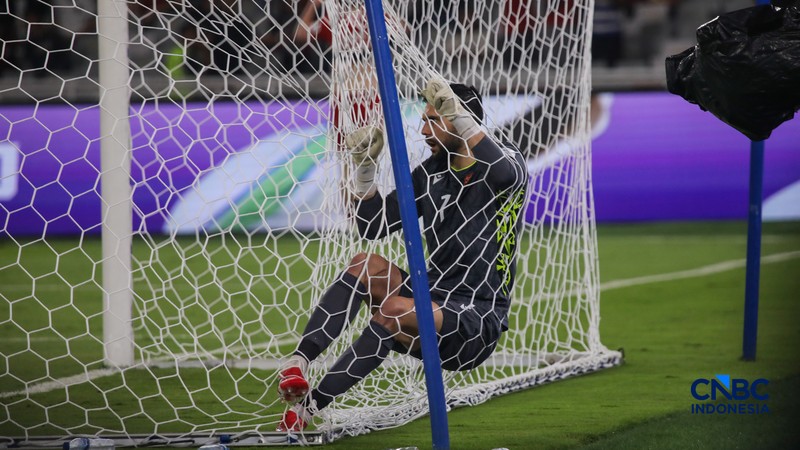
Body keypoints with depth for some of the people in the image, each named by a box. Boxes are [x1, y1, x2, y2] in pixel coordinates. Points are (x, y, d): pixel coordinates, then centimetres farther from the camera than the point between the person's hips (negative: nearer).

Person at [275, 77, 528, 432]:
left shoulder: (506, 161, -6)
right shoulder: (430, 174, 13)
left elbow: (507, 174, -34)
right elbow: (372, 227, 11)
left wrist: (460, 118, -39)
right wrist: (365, 167, -3)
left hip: (477, 325, -7)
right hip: (433, 302, 7)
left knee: (396, 309, -32)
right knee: (367, 265, -15)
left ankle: (311, 404, -33)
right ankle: (298, 361, -30)